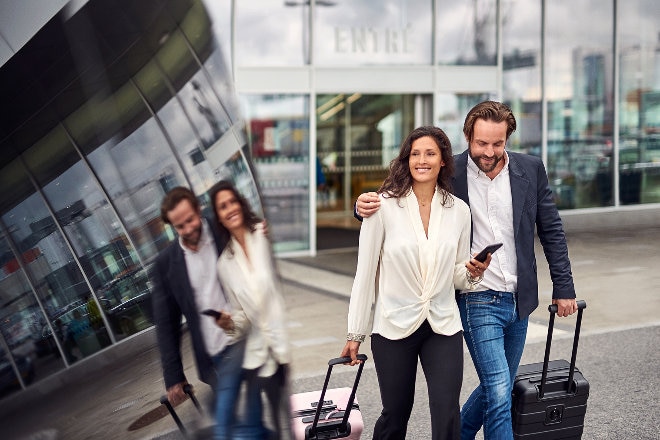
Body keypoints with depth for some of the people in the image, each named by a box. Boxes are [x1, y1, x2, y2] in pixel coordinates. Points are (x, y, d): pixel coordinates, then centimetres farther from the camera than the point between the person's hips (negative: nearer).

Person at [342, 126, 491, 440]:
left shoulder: (459, 210, 2)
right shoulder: (385, 205, -7)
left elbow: (458, 278, 12)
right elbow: (365, 273, -4)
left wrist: (473, 273, -11)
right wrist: (355, 334, -2)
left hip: (443, 327, 2)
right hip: (394, 328, -2)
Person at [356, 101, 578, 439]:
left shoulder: (530, 169, 1)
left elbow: (551, 230, 8)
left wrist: (564, 287, 8)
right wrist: (367, 204, -24)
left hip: (519, 299, 5)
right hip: (477, 300, -4)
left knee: (498, 388, 16)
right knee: (499, 393, -10)